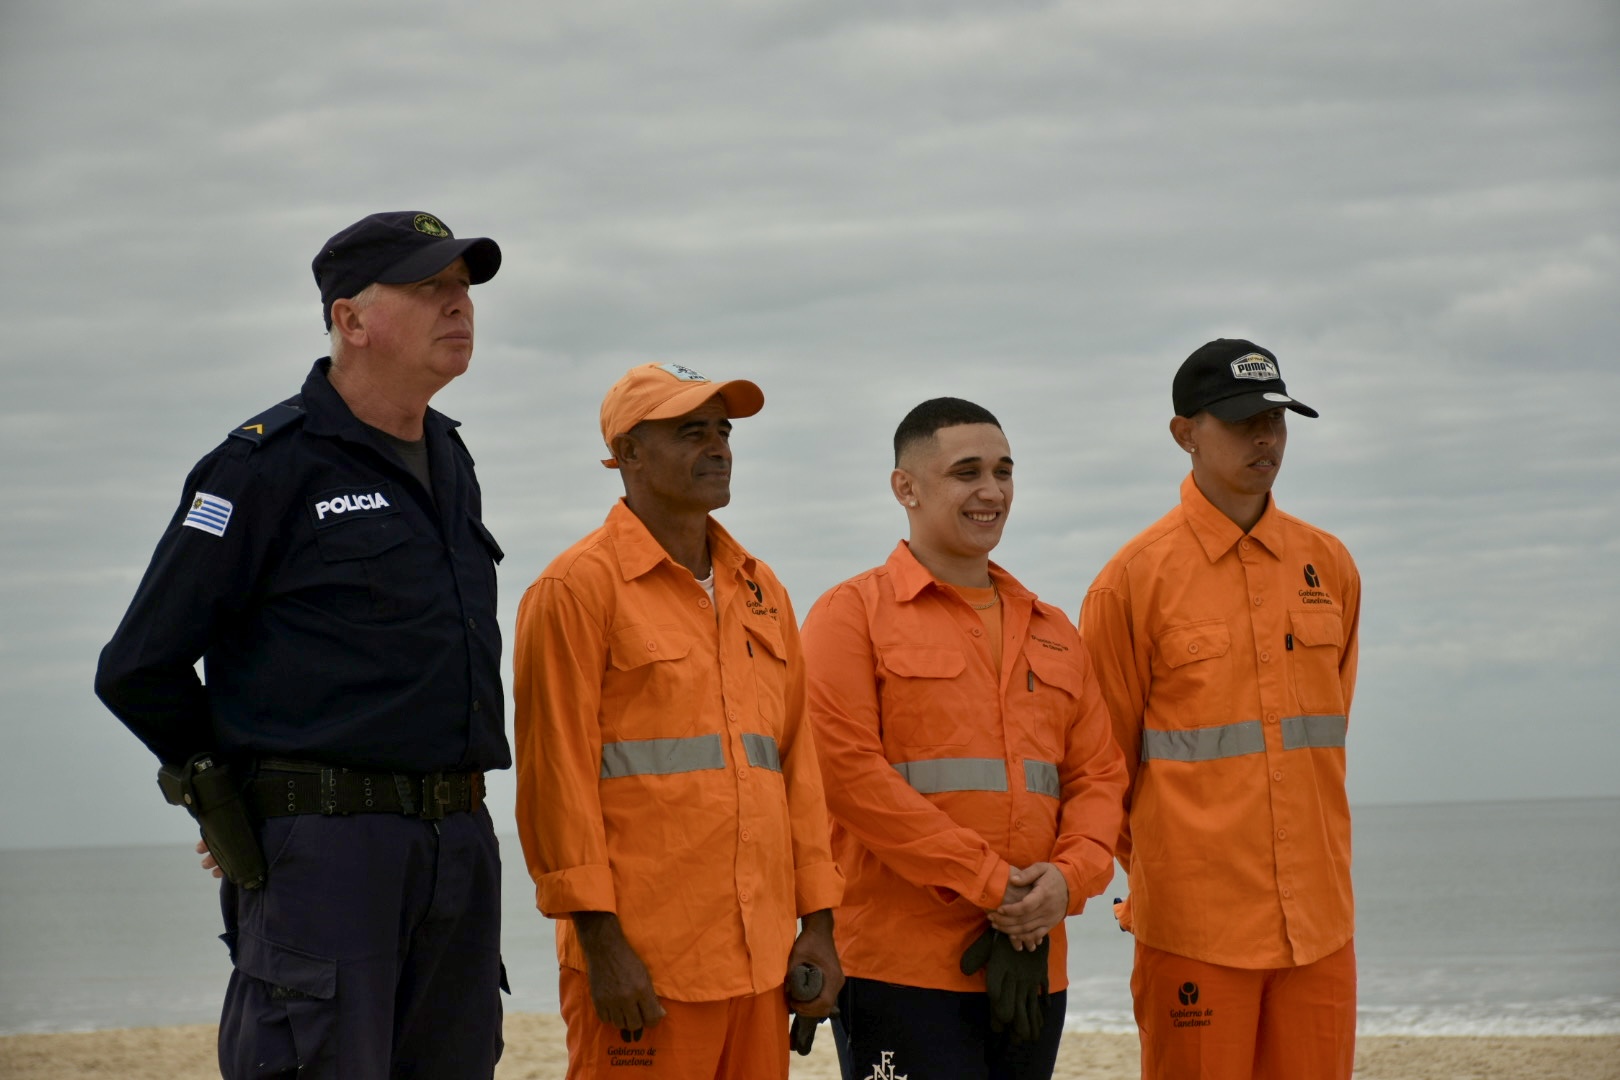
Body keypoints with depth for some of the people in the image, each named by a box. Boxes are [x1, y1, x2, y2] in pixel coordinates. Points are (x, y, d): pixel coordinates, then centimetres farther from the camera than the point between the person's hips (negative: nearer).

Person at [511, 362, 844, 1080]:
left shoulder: (759, 590, 17)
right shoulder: (579, 587, -4)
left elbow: (796, 761, 17)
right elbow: (556, 773, -9)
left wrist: (817, 921, 11)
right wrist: (599, 938, -14)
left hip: (760, 959, 7)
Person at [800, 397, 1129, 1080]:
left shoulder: (1052, 632, 19)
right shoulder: (853, 613, 0)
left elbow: (1100, 774, 14)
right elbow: (848, 769, -12)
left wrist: (1068, 877, -7)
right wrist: (988, 882, -13)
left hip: (1032, 965, 6)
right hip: (902, 967, -6)